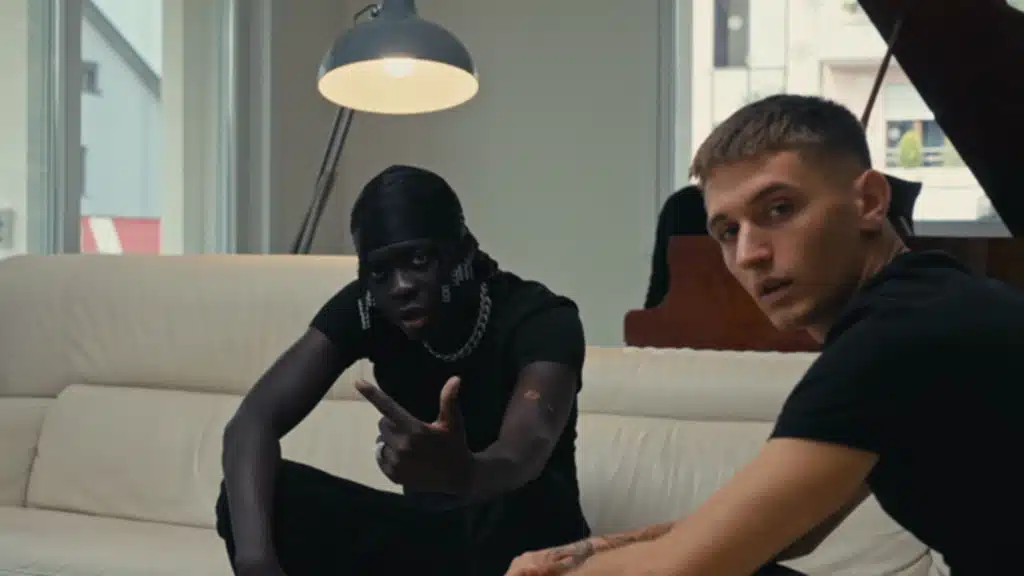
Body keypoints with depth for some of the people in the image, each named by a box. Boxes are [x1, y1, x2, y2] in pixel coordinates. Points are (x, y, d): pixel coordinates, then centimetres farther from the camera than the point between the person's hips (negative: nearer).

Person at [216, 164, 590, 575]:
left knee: (524, 502, -40)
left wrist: (459, 473, -66)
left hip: (528, 543, -3)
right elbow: (253, 421, -22)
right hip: (424, 530, 4)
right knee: (261, 494, -21)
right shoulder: (363, 309, -10)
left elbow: (522, 458, -42)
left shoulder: (540, 318, -22)